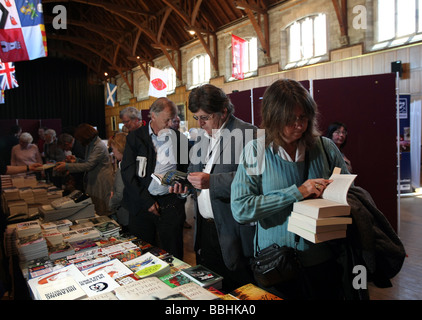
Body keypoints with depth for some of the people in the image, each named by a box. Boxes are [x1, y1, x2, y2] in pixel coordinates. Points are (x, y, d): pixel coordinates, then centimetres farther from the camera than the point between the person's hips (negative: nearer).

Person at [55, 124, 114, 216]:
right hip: (94, 184, 10)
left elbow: (88, 165, -23)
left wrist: (67, 166, -21)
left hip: (102, 186, -10)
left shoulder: (99, 147, -18)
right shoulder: (91, 145, 13)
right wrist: (76, 160, 7)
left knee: (103, 215, -5)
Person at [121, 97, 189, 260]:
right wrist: (146, 201, -8)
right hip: (142, 203, 0)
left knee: (173, 254, 7)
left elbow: (186, 170, 12)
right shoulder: (135, 137, 1)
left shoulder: (179, 138, 4)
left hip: (171, 203, 1)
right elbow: (128, 173, -4)